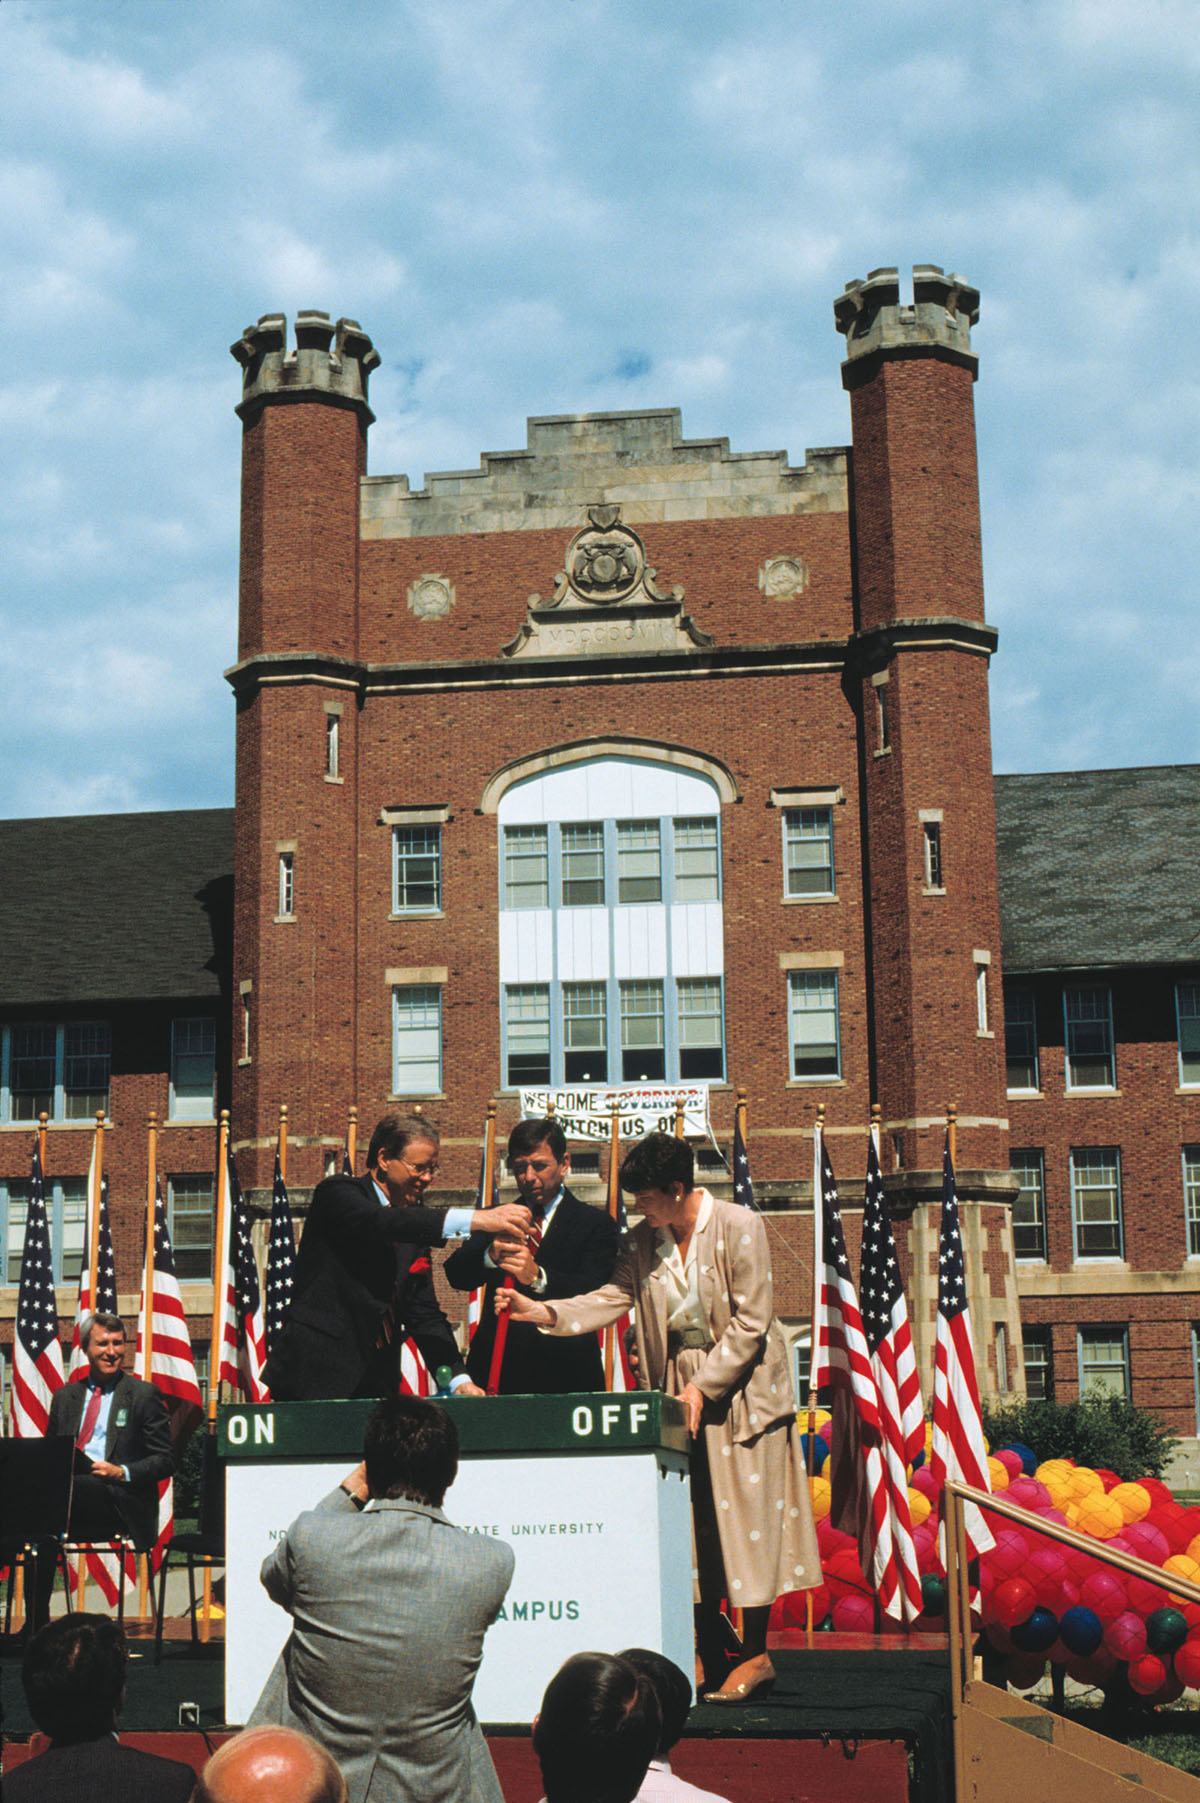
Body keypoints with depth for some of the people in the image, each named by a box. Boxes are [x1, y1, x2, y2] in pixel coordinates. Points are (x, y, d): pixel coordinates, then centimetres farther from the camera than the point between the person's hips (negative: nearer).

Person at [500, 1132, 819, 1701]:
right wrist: (541, 1311, -18)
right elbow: (610, 1299, -3)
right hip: (678, 1388, 5)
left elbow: (749, 1322, -13)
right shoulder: (643, 1241, 3)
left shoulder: (738, 1226, -13)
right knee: (693, 1525, 5)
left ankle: (755, 1655, 6)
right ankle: (709, 1655, 14)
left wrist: (702, 1386, -16)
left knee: (742, 1516, -3)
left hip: (738, 1390, -5)